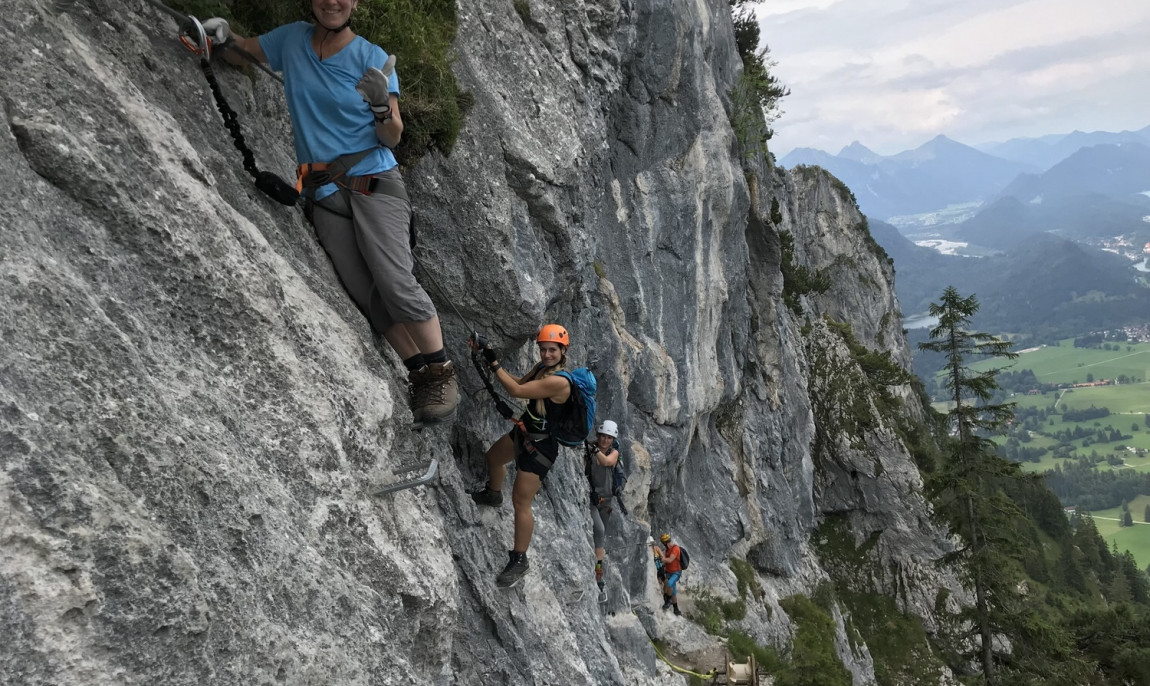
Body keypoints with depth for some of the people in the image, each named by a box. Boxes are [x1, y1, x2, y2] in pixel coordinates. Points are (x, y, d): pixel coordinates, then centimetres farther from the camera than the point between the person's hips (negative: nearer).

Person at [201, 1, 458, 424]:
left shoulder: (372, 57, 1)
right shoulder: (291, 40, 11)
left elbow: (392, 139, -2)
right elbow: (240, 55, 24)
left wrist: (382, 106, -23)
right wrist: (224, 37, 1)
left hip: (373, 182, -3)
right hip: (323, 195, 3)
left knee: (396, 284, -20)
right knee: (368, 297, -7)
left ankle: (442, 373, -10)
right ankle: (420, 376, 0)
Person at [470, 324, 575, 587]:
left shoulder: (559, 382, -32)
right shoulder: (542, 367, -5)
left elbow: (517, 391, -31)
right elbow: (520, 383, 9)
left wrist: (494, 363, -25)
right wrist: (494, 362, -2)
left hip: (540, 447, -10)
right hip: (524, 432, 10)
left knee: (521, 502, -7)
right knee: (493, 457, 34)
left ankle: (519, 560, 7)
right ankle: (493, 494, 65)